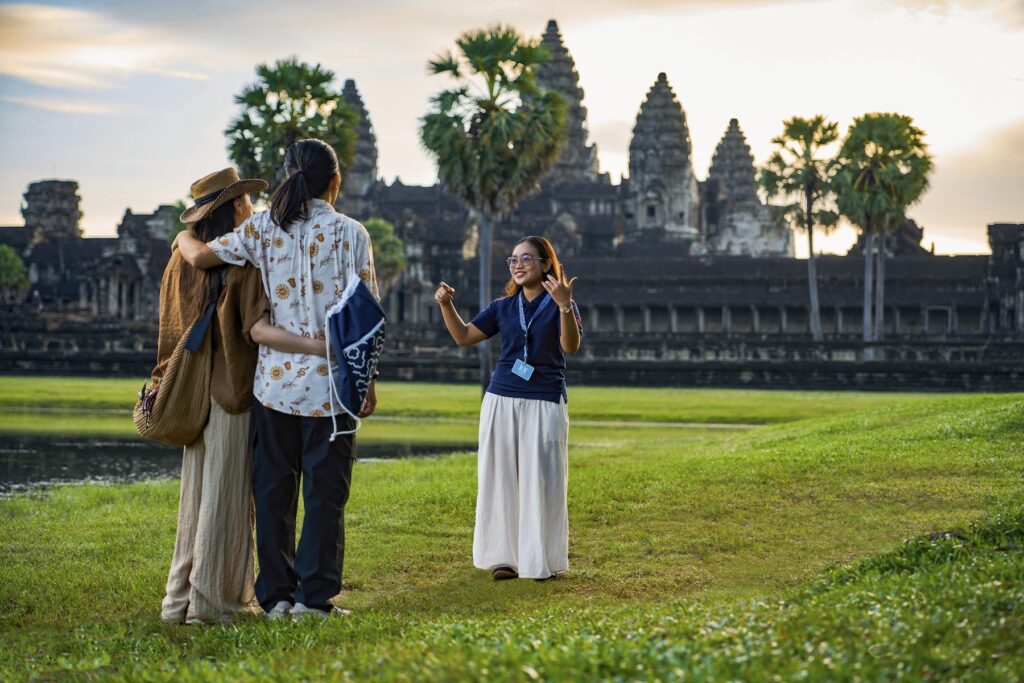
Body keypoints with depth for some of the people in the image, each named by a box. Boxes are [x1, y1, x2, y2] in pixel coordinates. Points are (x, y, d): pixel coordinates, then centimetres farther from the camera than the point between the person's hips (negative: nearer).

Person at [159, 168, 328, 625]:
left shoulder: (182, 261, 8)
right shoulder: (246, 262, -12)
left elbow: (171, 330, 9)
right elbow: (257, 328, -23)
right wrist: (318, 346, -30)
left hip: (195, 394, 6)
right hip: (233, 392, -6)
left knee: (197, 495, 13)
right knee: (226, 497, 0)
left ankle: (182, 598, 16)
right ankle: (213, 600, 3)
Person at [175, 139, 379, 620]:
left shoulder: (264, 228, 1)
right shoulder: (350, 233, -4)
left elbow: (201, 257, -4)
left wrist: (184, 237, 19)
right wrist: (368, 379, 1)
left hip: (276, 378, 2)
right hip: (330, 381, -2)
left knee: (273, 489, 9)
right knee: (325, 491, 5)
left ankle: (276, 595, 12)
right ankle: (314, 596, 7)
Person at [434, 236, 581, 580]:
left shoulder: (559, 304, -3)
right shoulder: (503, 306, 11)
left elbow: (571, 346, -18)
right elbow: (464, 336, 11)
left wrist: (565, 306, -34)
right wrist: (447, 305, -3)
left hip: (545, 402, -4)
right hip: (501, 400, 4)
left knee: (541, 481, -1)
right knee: (500, 478, 4)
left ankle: (542, 559, 8)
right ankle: (504, 556, 10)